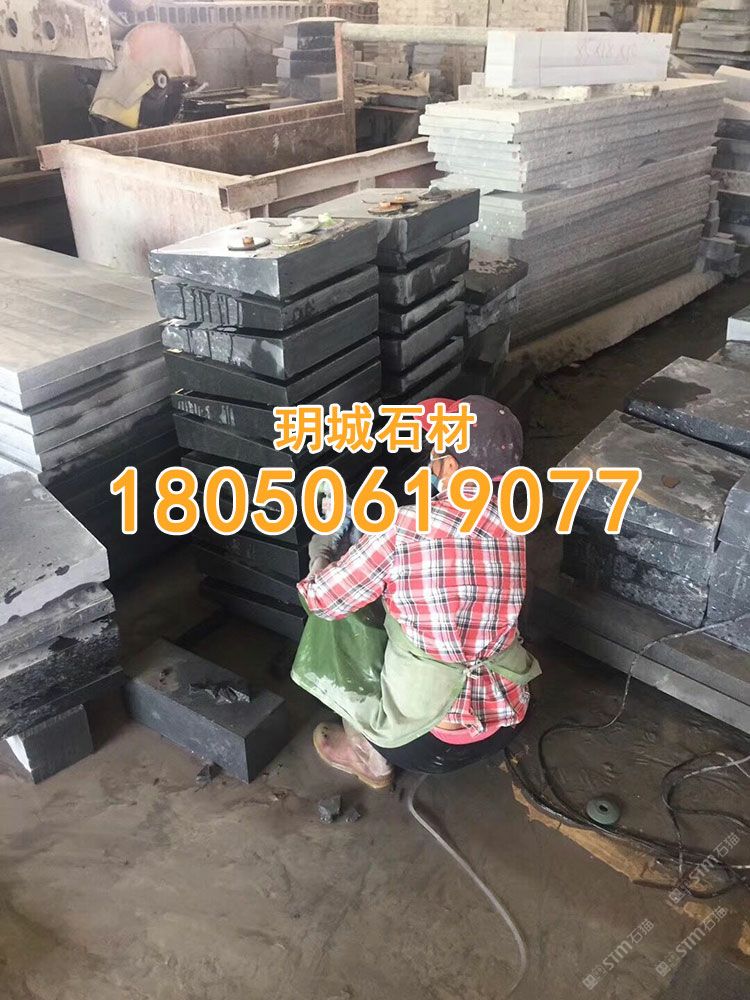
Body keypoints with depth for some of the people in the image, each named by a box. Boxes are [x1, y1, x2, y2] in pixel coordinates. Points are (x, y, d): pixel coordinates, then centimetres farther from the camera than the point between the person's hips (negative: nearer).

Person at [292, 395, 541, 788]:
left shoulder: (403, 529, -23)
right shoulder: (511, 526, -5)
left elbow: (322, 599, -11)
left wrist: (320, 556, 10)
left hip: (433, 745, -5)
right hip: (506, 723, 6)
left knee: (337, 616, 15)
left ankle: (370, 756, 24)